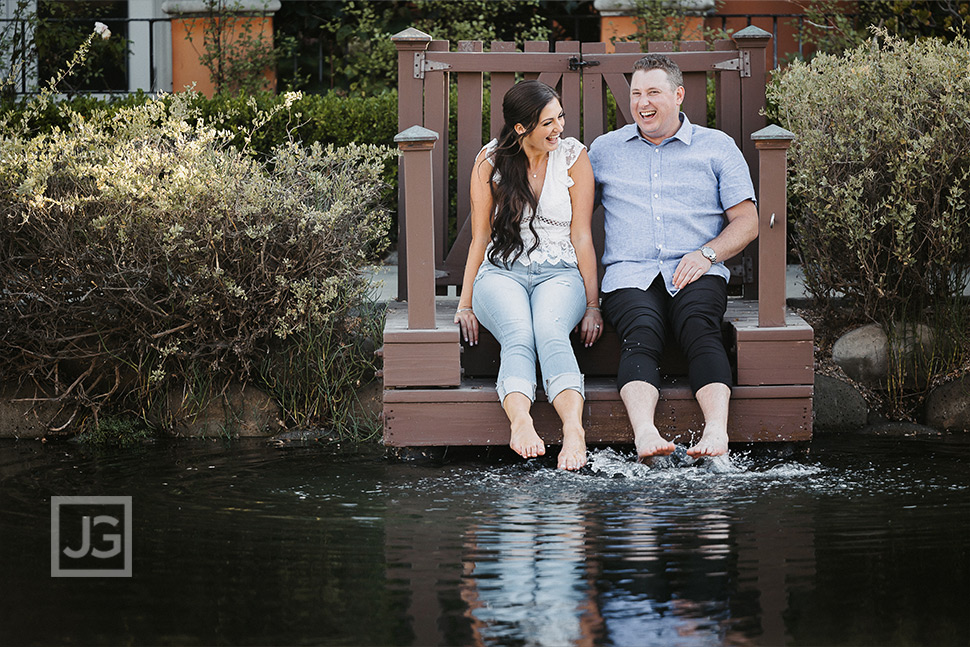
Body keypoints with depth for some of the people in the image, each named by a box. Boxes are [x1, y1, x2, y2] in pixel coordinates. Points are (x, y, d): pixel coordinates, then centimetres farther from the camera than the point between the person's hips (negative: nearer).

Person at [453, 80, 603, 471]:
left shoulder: (573, 157, 5)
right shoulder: (490, 161, 4)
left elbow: (581, 236, 5)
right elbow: (480, 237, 7)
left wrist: (593, 305, -1)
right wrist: (466, 304, 0)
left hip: (560, 273, 0)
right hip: (502, 272, 0)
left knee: (550, 332, -35)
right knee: (518, 336, -34)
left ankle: (574, 429, -59)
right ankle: (521, 423, -60)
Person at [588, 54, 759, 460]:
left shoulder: (717, 148, 16)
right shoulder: (604, 150, 21)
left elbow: (746, 222, 11)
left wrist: (706, 254, -8)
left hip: (695, 273, 0)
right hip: (630, 274, 1)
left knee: (700, 329, -34)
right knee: (641, 335, -32)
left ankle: (716, 430, -51)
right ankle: (644, 434, -55)